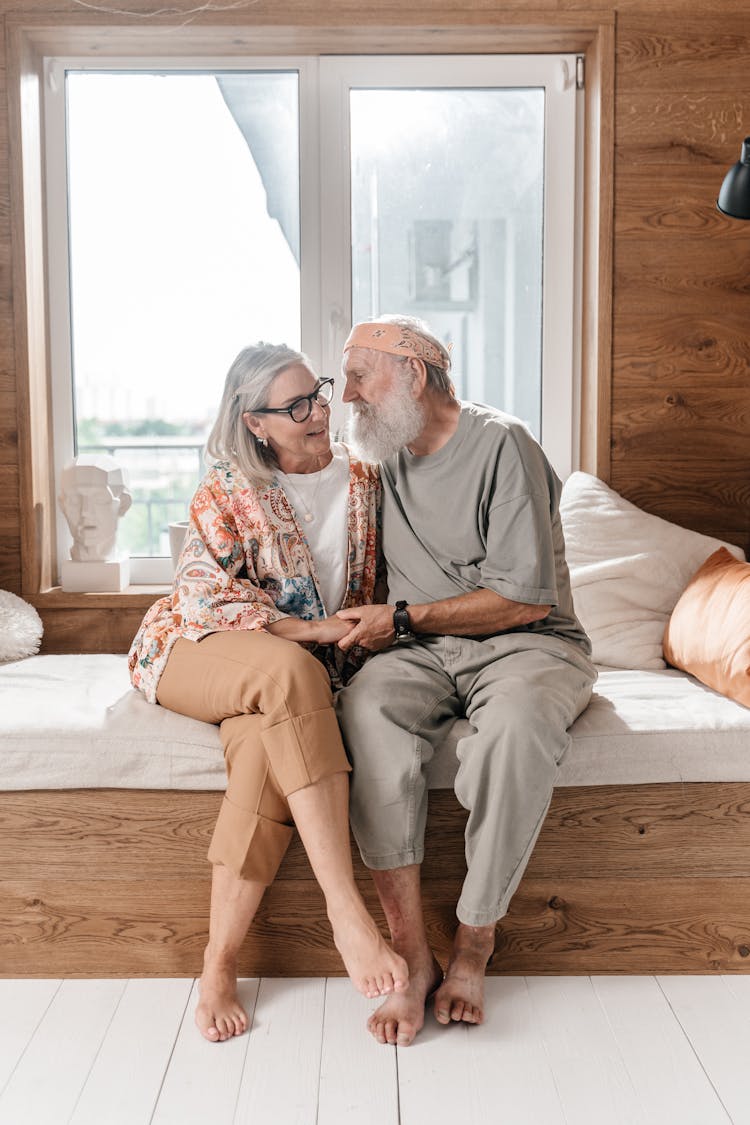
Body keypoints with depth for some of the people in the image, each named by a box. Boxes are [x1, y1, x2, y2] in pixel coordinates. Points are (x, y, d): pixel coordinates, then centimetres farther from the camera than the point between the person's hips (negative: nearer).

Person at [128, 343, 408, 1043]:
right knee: (288, 671, -38)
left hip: (306, 670, 3)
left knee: (266, 741, -35)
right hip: (195, 652, -2)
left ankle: (219, 962, -27)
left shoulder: (364, 481, 7)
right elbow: (206, 597, -12)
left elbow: (374, 589, 17)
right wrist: (315, 629, -19)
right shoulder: (229, 490, -3)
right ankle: (346, 914, -41)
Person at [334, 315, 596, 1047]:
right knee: (366, 707, -31)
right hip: (421, 652, 5)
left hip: (524, 642, -4)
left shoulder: (501, 445, -8)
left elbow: (526, 598, -14)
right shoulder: (386, 459, 15)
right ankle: (411, 953, -29)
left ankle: (473, 947, -22)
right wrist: (365, 625, 7)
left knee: (518, 718, -39)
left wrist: (403, 618, -10)